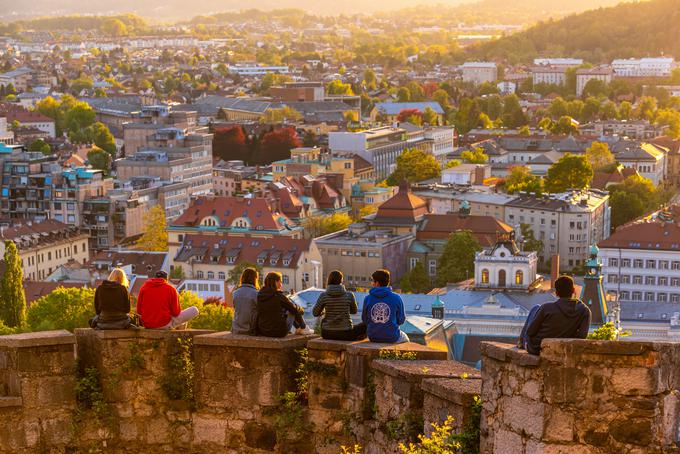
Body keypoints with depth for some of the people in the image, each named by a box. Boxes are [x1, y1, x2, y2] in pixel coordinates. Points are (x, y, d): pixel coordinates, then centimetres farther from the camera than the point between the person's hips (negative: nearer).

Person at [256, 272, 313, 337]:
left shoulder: (260, 295, 0)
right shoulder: (279, 295, -17)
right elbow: (295, 309, -3)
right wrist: (301, 310, 21)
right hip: (279, 332, -7)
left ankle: (298, 328, 44)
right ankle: (303, 328, 36)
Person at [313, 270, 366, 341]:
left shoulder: (323, 296, -9)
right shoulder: (349, 295, -9)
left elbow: (315, 313, 3)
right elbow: (354, 311, 9)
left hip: (327, 333, 1)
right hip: (345, 334, -1)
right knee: (365, 326, 26)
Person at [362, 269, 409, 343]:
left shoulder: (367, 298, -7)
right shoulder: (396, 298, -12)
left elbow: (365, 320, 2)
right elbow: (401, 320, -5)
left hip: (373, 337, 3)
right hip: (392, 338, -3)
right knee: (405, 338, 33)